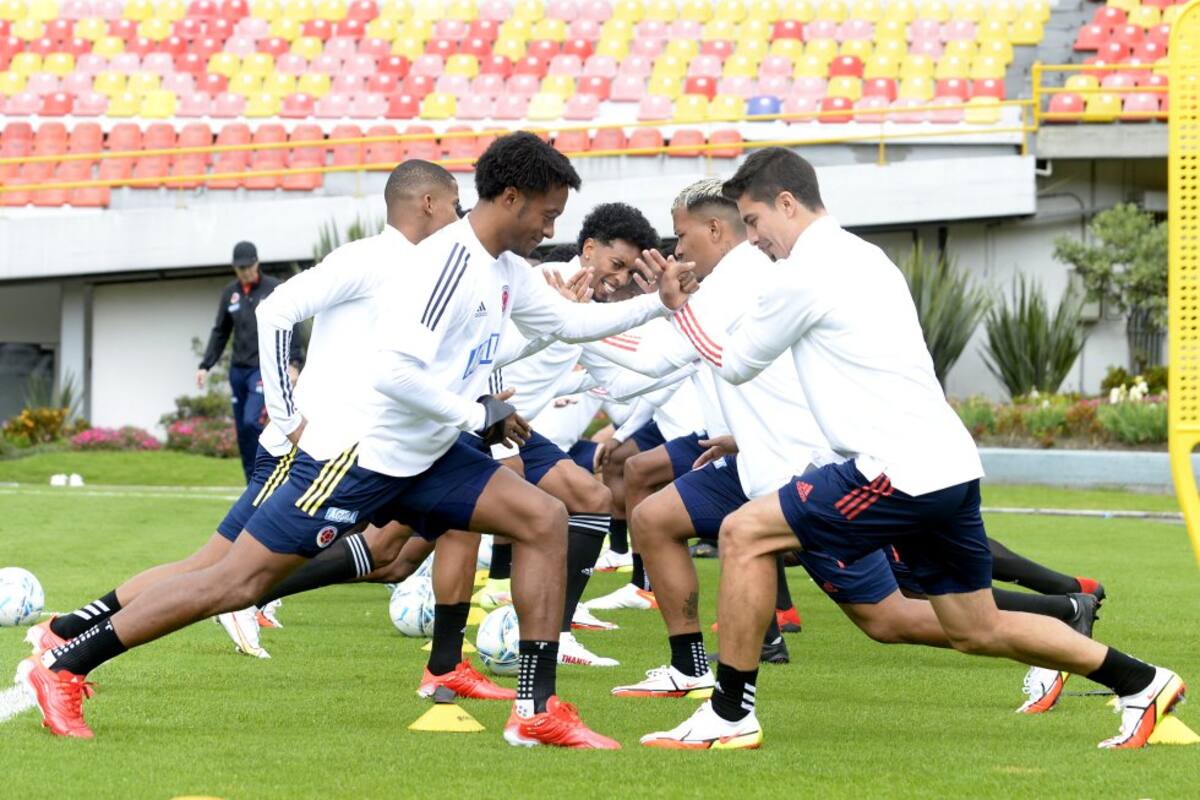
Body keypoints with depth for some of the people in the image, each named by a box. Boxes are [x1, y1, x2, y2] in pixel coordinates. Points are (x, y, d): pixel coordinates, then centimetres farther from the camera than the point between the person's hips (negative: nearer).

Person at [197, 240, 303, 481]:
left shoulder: (274, 290, -3)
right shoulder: (230, 293, 11)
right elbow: (220, 333, 16)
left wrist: (293, 362, -14)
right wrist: (206, 366, 10)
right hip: (238, 370, 6)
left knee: (252, 423, -20)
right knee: (242, 431, 5)